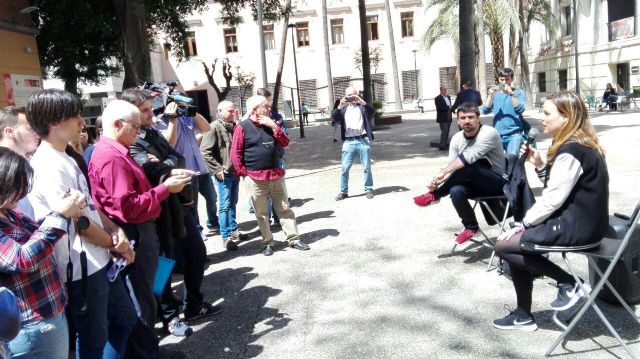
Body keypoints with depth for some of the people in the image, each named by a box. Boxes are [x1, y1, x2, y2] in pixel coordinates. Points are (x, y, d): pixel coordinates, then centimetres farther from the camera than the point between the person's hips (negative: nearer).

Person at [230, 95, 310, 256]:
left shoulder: (270, 125, 11)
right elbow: (235, 154, -8)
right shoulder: (242, 127, -6)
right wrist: (244, 174, -10)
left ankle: (293, 239, 15)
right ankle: (268, 243, 17)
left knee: (284, 209, 8)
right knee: (261, 213, 6)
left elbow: (285, 143, 4)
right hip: (255, 178, -5)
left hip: (276, 175, 5)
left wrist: (273, 126, -7)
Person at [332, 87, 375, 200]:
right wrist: (340, 106, -16)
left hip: (363, 140, -1)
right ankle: (343, 191, 8)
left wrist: (361, 101, -20)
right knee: (345, 168, 0)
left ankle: (369, 189, 17)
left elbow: (371, 112, -10)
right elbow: (335, 119, -3)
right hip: (349, 142, 1)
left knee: (367, 167, 5)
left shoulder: (362, 106, 9)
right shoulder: (343, 108, 13)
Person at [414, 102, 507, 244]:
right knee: (456, 191, -29)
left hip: (497, 182, -5)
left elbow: (469, 157, -34)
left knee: (468, 166, -34)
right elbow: (451, 167, -6)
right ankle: (471, 227, -6)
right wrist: (438, 181, -27)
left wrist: (442, 173, -38)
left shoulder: (489, 133, -20)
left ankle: (435, 195, -19)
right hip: (477, 183, 5)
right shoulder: (457, 138, 0)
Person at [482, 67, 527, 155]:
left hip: (514, 134, -3)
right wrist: (491, 95, -12)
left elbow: (520, 110, -13)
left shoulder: (518, 92, 3)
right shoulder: (495, 93, 11)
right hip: (497, 135, 3)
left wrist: (512, 94, -22)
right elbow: (485, 111, -1)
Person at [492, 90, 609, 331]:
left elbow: (552, 199, -21)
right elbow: (556, 187, 11)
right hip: (581, 220, 10)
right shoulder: (581, 144, 11)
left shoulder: (571, 151, -21)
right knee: (519, 243, 15)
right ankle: (523, 316, 20)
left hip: (575, 227, -10)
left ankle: (568, 283, 0)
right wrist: (539, 164, -2)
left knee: (504, 246, -5)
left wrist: (524, 224, -9)